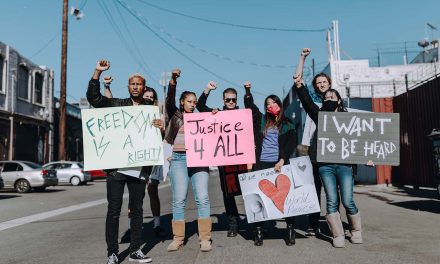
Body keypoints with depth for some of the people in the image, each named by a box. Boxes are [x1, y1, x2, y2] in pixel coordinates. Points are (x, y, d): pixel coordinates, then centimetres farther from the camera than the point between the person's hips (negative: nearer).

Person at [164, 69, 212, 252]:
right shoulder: (175, 114, 11)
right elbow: (169, 100, -5)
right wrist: (173, 81, -20)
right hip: (179, 159, -1)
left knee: (203, 198, -6)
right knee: (179, 200, -1)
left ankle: (205, 238, -1)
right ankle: (178, 238, 7)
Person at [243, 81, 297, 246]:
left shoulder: (288, 124, 8)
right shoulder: (261, 120, 13)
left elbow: (291, 145, 1)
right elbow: (250, 107, 14)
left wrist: (282, 160, -10)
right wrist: (248, 92, 0)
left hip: (280, 164, -1)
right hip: (261, 164, 2)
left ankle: (290, 230, 8)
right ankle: (258, 231, 7)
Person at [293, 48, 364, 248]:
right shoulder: (319, 116, 12)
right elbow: (305, 98, 4)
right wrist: (298, 83, -4)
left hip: (344, 164, -1)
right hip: (325, 165, 1)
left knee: (347, 201, -5)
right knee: (332, 201, -1)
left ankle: (356, 231, 17)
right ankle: (338, 236, 6)